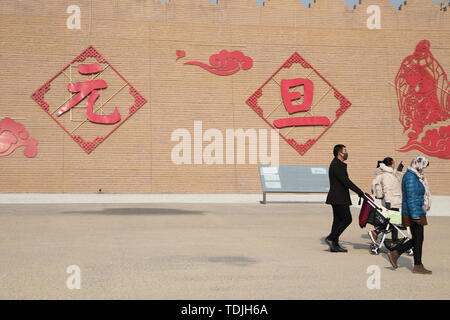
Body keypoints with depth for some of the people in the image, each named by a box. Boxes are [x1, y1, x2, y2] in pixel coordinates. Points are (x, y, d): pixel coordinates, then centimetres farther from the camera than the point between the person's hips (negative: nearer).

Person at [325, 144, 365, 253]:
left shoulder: (339, 164, 17)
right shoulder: (336, 165, -16)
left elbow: (345, 181, 20)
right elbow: (346, 181, -21)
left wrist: (359, 192, 17)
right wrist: (359, 192, -19)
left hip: (338, 198, 11)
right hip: (338, 199, -11)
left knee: (338, 220, 11)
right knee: (347, 219, -9)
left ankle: (334, 245, 13)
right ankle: (331, 238, -6)